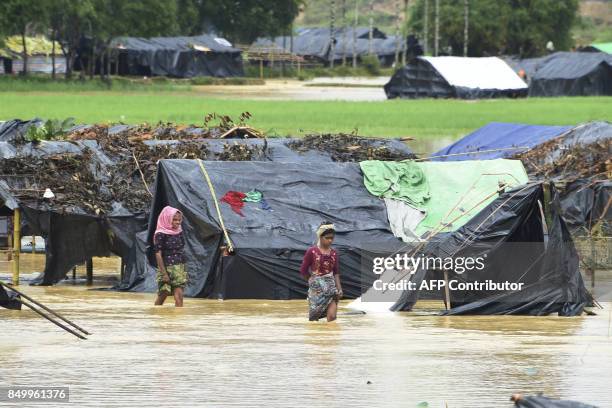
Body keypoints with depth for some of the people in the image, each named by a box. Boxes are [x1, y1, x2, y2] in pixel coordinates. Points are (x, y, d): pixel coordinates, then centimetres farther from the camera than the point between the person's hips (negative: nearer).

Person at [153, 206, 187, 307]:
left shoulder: (179, 232, 9)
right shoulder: (160, 234, -10)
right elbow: (158, 254, -12)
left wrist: (183, 269, 14)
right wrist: (164, 273, -16)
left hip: (179, 267, 5)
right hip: (167, 267, -5)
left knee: (179, 295, -5)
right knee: (163, 295, 2)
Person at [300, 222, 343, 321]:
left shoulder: (333, 253, 6)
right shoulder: (312, 251, -7)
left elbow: (336, 273, 9)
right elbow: (303, 271, -1)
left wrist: (339, 289, -2)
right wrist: (313, 281, 9)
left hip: (331, 287, 3)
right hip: (317, 289, -3)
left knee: (332, 317, -10)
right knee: (314, 317, 5)